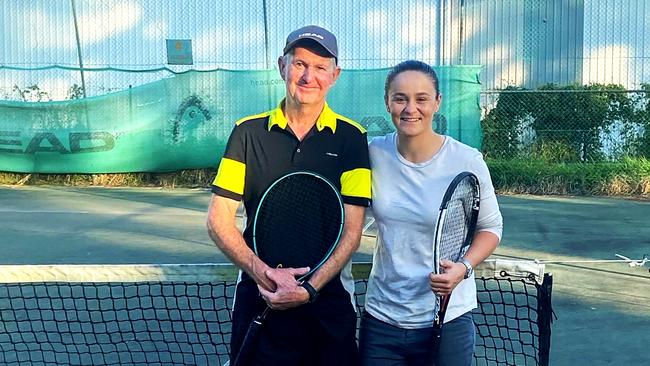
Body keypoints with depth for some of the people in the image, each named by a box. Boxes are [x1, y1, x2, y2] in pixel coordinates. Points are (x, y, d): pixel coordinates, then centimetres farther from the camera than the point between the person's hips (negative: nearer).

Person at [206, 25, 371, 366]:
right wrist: (260, 270, -16)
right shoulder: (249, 132, 0)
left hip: (328, 298, 0)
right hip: (257, 295, 1)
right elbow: (218, 219, -2)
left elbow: (351, 231, -7)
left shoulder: (350, 137, -3)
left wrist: (311, 288, -18)